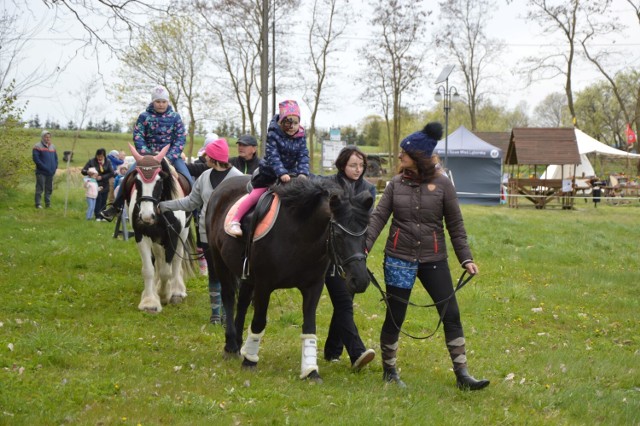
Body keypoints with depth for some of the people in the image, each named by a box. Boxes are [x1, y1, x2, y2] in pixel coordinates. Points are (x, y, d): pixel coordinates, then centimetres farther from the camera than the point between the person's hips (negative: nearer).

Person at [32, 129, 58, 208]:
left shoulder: (53, 146, 15)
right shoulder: (37, 147, -4)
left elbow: (56, 158, 20)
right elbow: (36, 158, -12)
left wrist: (55, 167, 4)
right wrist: (44, 167, -17)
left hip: (51, 172, 6)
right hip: (41, 172, -6)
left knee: (49, 189, 9)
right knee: (40, 189, -5)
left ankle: (48, 203, 16)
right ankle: (38, 204, -2)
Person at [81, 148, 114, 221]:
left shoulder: (107, 162, 2)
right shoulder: (91, 162, -3)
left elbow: (111, 173, -2)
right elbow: (83, 171, -4)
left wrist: (102, 177, -14)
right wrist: (87, 172, -27)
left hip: (104, 185, 2)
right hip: (95, 184, -2)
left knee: (103, 200, 1)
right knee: (98, 199, -14)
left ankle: (102, 216, 9)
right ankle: (98, 216, -9)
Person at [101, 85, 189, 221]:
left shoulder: (175, 117, 1)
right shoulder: (145, 116, 1)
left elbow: (180, 139, -4)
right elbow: (138, 137, -5)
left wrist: (170, 158, -17)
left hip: (171, 155, 0)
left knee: (188, 180, -18)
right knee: (129, 176, -16)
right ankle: (116, 207, -3)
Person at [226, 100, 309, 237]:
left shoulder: (301, 136, -5)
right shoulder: (273, 134, -17)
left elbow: (303, 156, -9)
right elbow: (273, 156, -24)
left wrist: (303, 173, -27)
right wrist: (281, 173, -37)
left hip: (290, 172, 5)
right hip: (269, 171, -5)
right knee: (256, 194, -14)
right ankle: (234, 222, -13)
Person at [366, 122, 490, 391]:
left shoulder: (442, 184, -2)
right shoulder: (396, 184, 3)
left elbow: (455, 225, 1)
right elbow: (378, 217, -3)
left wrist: (466, 259, -4)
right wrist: (365, 246, -18)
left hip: (434, 260, 0)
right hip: (399, 259, 0)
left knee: (451, 316, -1)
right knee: (394, 317, 5)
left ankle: (462, 375, 6)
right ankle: (389, 371, 22)